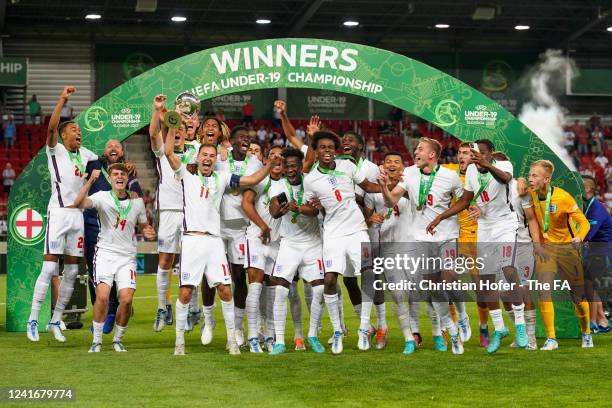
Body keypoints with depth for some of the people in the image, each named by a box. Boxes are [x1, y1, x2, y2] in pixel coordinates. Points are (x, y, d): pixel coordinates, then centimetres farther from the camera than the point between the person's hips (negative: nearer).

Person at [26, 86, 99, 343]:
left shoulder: (85, 154, 15)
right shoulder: (55, 150, -1)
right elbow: (51, 127, -19)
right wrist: (63, 99, -24)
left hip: (78, 214, 6)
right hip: (58, 213, -6)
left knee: (71, 271, 5)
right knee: (49, 267, -11)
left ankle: (56, 321, 13)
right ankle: (33, 319, -6)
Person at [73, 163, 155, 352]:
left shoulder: (137, 202, 7)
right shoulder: (102, 197, -3)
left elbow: (144, 226, 22)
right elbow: (79, 203, -22)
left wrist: (149, 232, -2)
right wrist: (90, 181, -34)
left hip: (127, 256, 2)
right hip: (105, 253, -2)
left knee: (126, 299, -10)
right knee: (102, 296, -17)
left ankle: (118, 340, 11)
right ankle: (96, 341, 0)